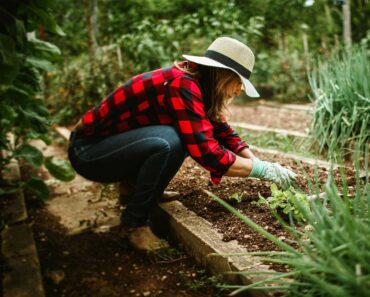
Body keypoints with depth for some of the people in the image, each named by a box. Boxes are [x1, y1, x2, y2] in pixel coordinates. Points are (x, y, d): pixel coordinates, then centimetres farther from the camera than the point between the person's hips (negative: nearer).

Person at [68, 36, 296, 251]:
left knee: (190, 136, 0)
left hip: (115, 142, 9)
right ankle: (135, 222, -11)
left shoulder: (195, 83, 2)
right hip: (88, 151, -9)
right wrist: (264, 170, -20)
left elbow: (225, 133, 8)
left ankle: (138, 190, 12)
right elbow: (207, 153, -31)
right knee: (169, 142, -30)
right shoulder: (181, 86, -25)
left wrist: (262, 165, -3)